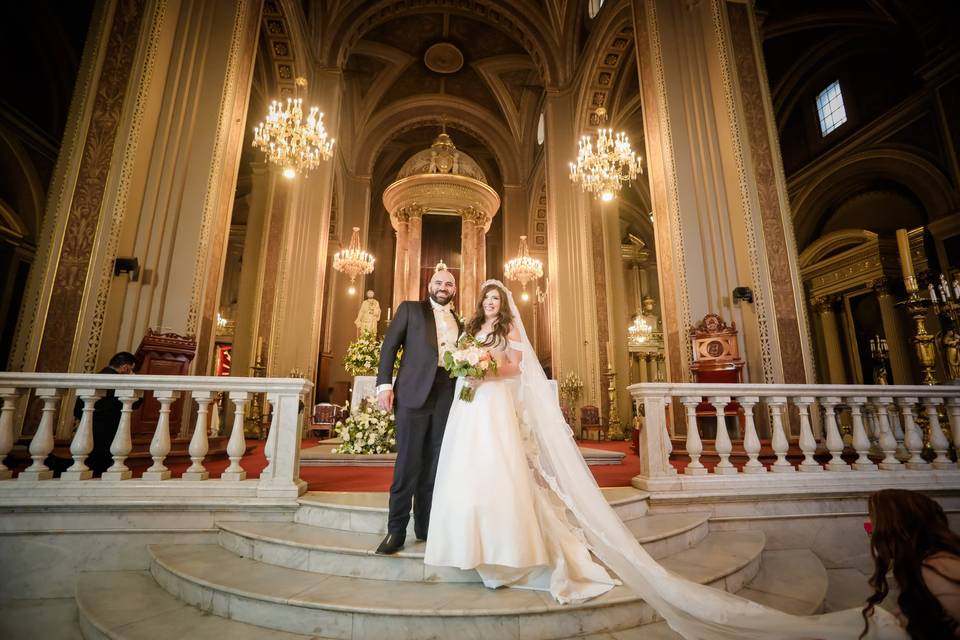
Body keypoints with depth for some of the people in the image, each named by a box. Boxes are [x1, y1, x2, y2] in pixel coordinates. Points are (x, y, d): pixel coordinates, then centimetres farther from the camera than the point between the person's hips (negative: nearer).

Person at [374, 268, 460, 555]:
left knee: (435, 463, 8)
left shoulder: (459, 321, 20)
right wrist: (384, 383, -8)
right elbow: (389, 345, 2)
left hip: (448, 396, 4)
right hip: (414, 392, -3)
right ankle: (396, 530, 9)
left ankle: (426, 525, 19)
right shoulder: (410, 308, 10)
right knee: (408, 461, -2)